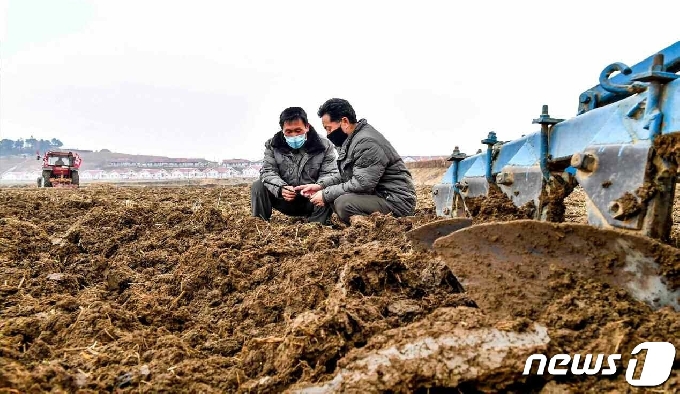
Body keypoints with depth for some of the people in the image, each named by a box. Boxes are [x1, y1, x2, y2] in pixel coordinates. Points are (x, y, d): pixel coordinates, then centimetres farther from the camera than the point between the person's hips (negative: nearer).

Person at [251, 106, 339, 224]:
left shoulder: (324, 145, -9)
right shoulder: (272, 145, -3)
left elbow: (330, 173, -11)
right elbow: (268, 171, -10)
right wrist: (281, 188, -33)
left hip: (312, 201, -2)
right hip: (284, 200, 2)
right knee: (258, 187, -18)